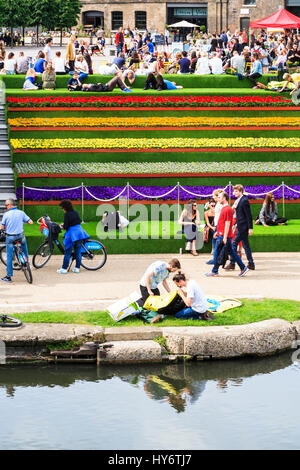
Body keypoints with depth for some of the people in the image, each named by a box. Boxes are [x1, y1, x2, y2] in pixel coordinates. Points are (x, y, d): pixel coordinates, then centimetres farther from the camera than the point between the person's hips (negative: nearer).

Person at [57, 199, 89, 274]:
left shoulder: (67, 215, -14)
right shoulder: (76, 213, 7)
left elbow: (66, 227, -17)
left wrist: (63, 226, 7)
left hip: (71, 234, -7)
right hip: (79, 232, 7)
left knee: (67, 252, 1)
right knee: (78, 252, 10)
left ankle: (64, 269, 4)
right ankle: (77, 268, 13)